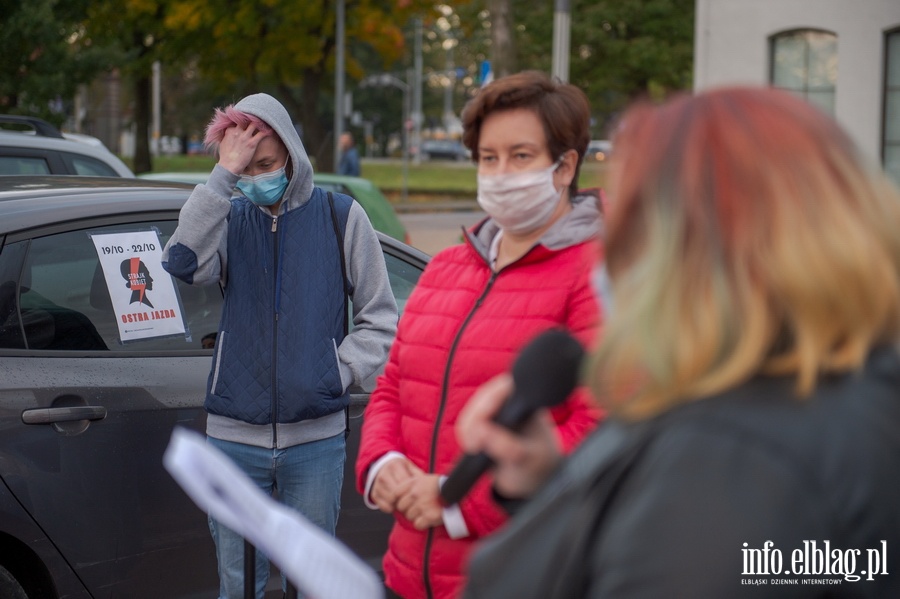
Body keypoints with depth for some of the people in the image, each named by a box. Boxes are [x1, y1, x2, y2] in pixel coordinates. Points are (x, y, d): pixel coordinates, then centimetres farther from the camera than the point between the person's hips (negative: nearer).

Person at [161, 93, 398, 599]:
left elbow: (380, 320, 5)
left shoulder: (341, 216, 1)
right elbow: (183, 263, -20)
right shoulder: (230, 217, 2)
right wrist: (223, 177, -22)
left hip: (316, 438, -1)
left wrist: (339, 373, -10)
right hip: (234, 437, 1)